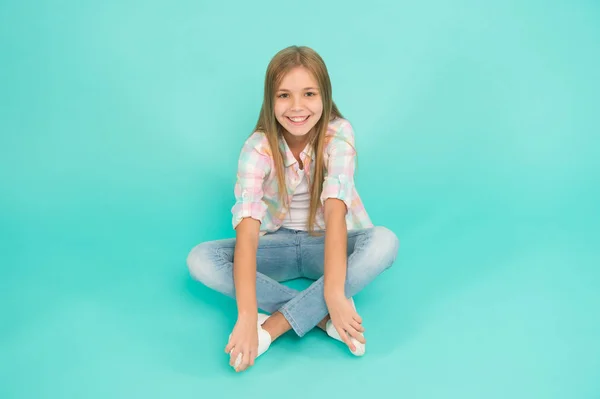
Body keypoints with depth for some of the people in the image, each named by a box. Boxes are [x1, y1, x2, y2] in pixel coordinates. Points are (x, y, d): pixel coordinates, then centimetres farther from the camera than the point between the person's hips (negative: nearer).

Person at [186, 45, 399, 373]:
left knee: (384, 242, -32)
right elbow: (247, 229, -30)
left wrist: (334, 292, -42)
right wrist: (247, 315, -41)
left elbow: (335, 209, -30)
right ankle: (325, 317, -29)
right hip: (278, 245, 1)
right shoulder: (258, 147, -18)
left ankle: (273, 326, -31)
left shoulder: (338, 133, -18)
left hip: (329, 246, -1)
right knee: (200, 259, -24)